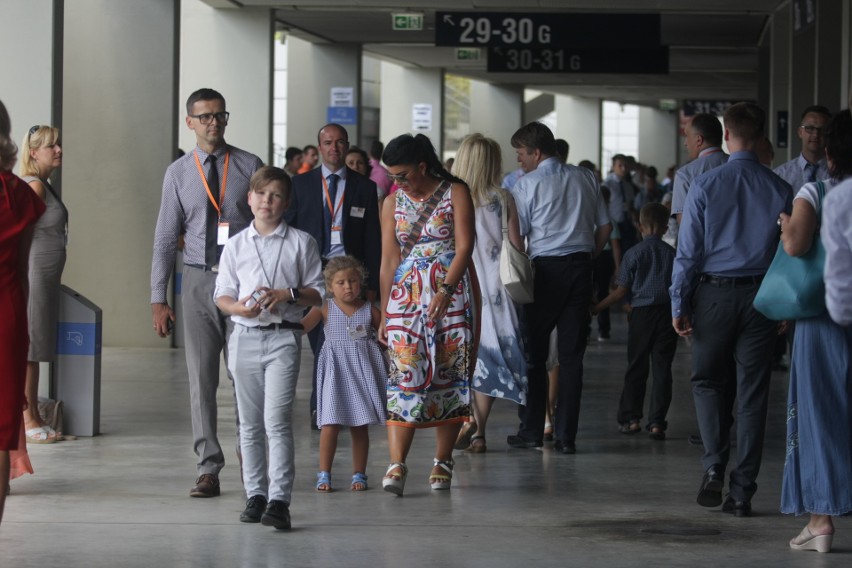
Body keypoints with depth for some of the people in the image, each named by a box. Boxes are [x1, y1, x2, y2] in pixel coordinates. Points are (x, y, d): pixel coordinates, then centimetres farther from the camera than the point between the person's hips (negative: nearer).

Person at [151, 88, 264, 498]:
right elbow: (166, 239, 7)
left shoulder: (250, 167, 2)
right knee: (201, 377, 1)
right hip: (199, 280, 1)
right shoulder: (178, 173, 6)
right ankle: (208, 469, 5)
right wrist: (158, 299, 3)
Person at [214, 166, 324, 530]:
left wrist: (288, 295, -13)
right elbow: (222, 294, 7)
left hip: (283, 336, -3)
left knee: (277, 420, -13)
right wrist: (238, 306, -14)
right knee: (250, 424, 9)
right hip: (245, 336, 3)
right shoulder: (236, 245, 9)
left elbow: (317, 293, 6)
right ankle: (255, 494, 18)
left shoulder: (301, 243, 4)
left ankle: (279, 500, -16)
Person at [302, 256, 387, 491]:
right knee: (331, 422, -10)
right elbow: (300, 326, -8)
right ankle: (324, 474, -3)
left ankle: (359, 474, 14)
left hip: (363, 368, 2)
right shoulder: (325, 309, 2)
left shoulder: (370, 310, 6)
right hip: (335, 369, -2)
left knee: (360, 424, 5)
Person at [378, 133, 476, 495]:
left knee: (449, 374, -1)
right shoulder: (393, 203, 11)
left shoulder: (455, 193, 0)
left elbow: (464, 247, -8)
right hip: (406, 295, 2)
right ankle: (396, 465, -15)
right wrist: (384, 313, 7)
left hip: (451, 292, -2)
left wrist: (445, 290, -19)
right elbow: (389, 260, 10)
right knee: (404, 377, -9)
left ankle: (442, 462, 8)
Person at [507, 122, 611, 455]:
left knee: (533, 352, 6)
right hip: (580, 267, 4)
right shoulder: (585, 179, 10)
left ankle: (532, 430, 7)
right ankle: (566, 436, 4)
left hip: (545, 268, -4)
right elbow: (605, 226, 12)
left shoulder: (527, 185, -5)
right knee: (571, 354, 5)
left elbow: (516, 236, -6)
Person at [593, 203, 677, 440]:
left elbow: (621, 291, -4)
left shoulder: (634, 254, -3)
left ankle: (630, 418, 9)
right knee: (662, 369, 2)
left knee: (636, 367, 8)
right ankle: (656, 422, -1)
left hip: (641, 313, -1)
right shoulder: (672, 254, 3)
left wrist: (597, 308, 5)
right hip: (667, 313, 1)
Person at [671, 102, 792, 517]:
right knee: (753, 391, 6)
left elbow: (688, 250, -6)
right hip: (762, 296, 1)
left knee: (708, 381, 16)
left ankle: (714, 467, -1)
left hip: (715, 294, -1)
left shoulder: (705, 186, -7)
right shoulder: (780, 190, -1)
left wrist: (679, 303, 0)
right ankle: (742, 491, 6)